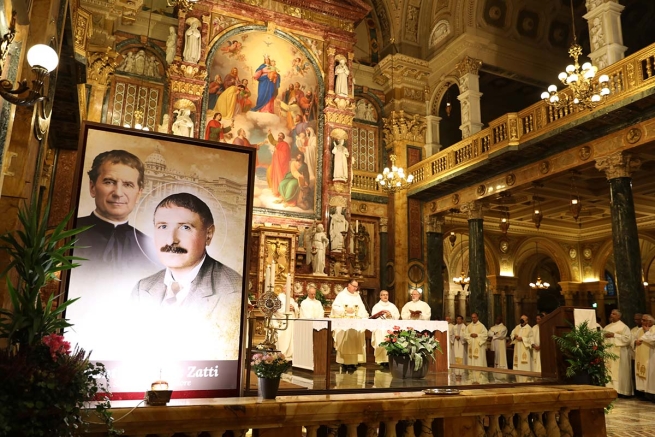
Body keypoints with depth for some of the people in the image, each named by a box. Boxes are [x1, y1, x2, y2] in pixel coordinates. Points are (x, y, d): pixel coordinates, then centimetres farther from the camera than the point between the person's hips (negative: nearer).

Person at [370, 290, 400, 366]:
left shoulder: (392, 306, 17)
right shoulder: (376, 306, 7)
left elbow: (397, 316, 9)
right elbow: (374, 317, -5)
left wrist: (391, 315, -8)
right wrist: (384, 315, -12)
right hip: (380, 329, -3)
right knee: (380, 345, -10)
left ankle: (389, 360, -5)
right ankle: (381, 361, -7)